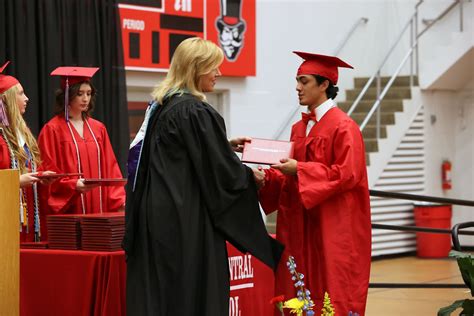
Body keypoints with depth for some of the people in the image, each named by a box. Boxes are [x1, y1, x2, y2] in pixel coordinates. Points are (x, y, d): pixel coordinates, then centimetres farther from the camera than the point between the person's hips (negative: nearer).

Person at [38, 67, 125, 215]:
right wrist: (73, 185, -22)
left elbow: (109, 167, 10)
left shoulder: (98, 129, 12)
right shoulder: (52, 130, -3)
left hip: (99, 208, 5)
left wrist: (120, 198, -3)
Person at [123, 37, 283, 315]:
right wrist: (251, 177, 4)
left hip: (156, 215, 9)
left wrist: (226, 145, 22)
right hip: (187, 221, -9)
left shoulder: (161, 105, 10)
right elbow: (221, 169, -13)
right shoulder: (197, 111, -16)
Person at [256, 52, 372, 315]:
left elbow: (347, 174, -17)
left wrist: (299, 170, -19)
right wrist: (267, 177, -4)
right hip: (303, 226, 7)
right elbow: (291, 177, 15)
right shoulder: (299, 128, 14)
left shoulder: (343, 126, -9)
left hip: (334, 227, -7)